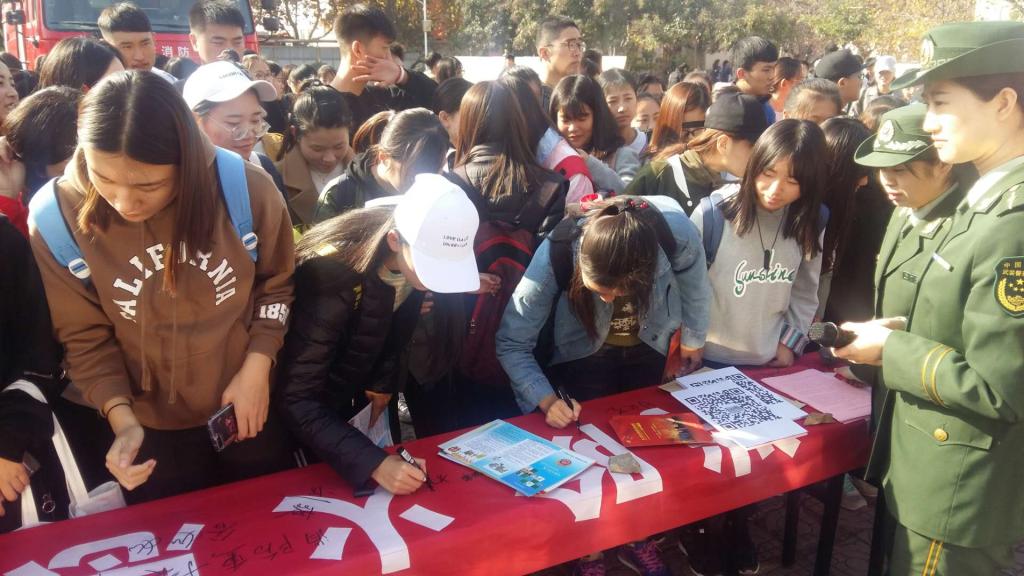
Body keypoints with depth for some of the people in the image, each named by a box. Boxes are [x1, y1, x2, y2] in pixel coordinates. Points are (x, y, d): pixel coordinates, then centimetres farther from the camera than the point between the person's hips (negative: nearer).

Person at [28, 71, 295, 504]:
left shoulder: (246, 188, -21)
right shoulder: (57, 217, -19)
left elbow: (276, 285, -4)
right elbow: (86, 336, -7)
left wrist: (257, 367, -13)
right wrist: (122, 417, -18)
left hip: (249, 408, 1)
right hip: (152, 427, 0)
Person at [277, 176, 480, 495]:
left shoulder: (416, 260, -20)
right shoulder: (333, 273, -37)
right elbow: (298, 399, -38)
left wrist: (384, 383, -7)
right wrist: (373, 463, -45)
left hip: (355, 398, 5)